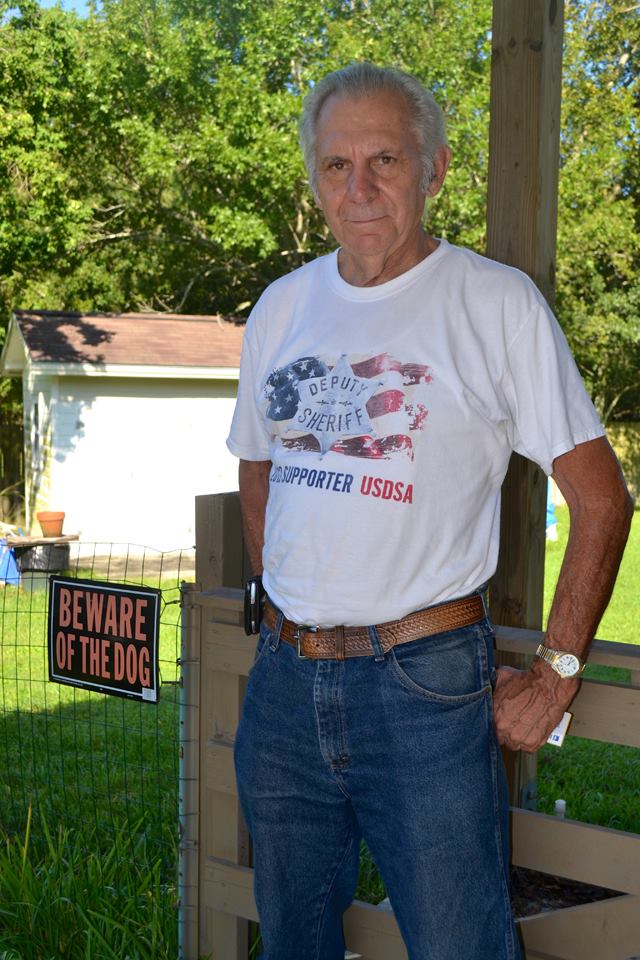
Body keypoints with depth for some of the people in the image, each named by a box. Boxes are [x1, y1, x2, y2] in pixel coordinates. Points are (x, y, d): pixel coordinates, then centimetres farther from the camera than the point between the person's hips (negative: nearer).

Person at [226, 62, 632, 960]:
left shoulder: (498, 302, -7)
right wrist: (289, 625, 14)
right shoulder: (282, 307, 7)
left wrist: (555, 674, -8)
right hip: (283, 684, 5)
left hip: (426, 685, -5)